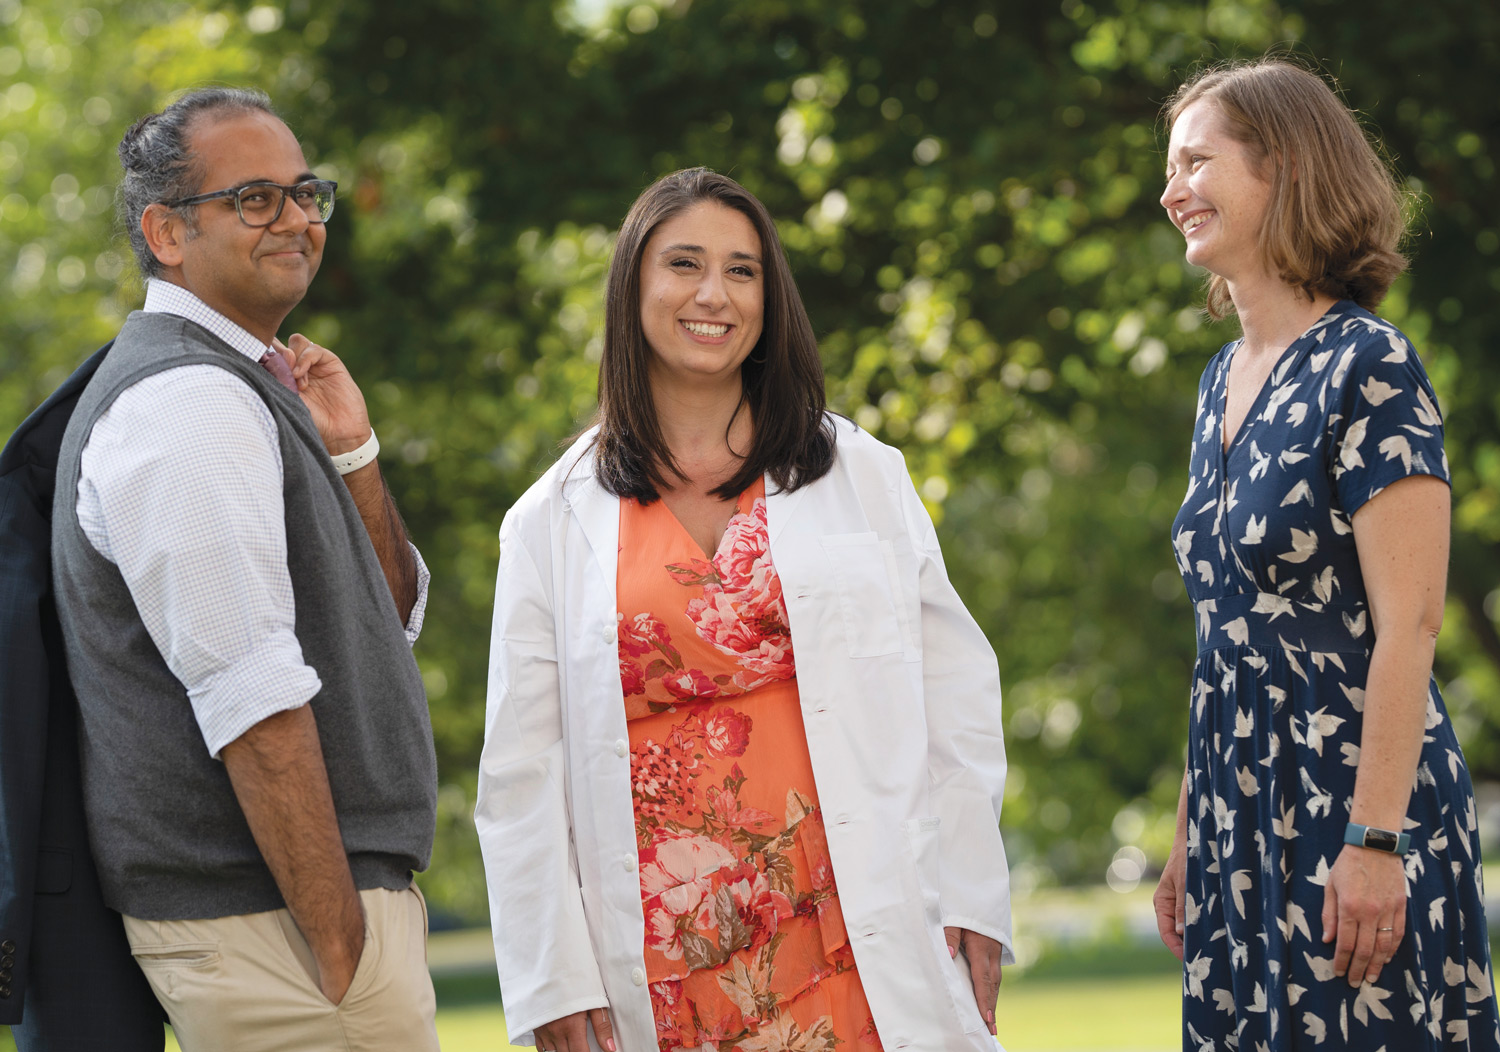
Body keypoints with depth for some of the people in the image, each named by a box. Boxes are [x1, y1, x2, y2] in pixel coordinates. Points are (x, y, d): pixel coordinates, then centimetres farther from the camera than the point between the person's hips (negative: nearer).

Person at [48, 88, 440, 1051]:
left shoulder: (246, 391, 18)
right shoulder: (190, 403, -15)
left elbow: (392, 621, 20)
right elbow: (253, 702, -21)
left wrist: (350, 454, 5)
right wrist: (340, 945, -23)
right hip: (262, 923, -10)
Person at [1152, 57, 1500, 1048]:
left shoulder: (1369, 365, -12)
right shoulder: (1226, 379, 13)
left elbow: (1407, 628, -17)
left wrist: (1374, 840, -22)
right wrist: (1190, 834, 15)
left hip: (1351, 795, -8)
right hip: (1243, 807, 8)